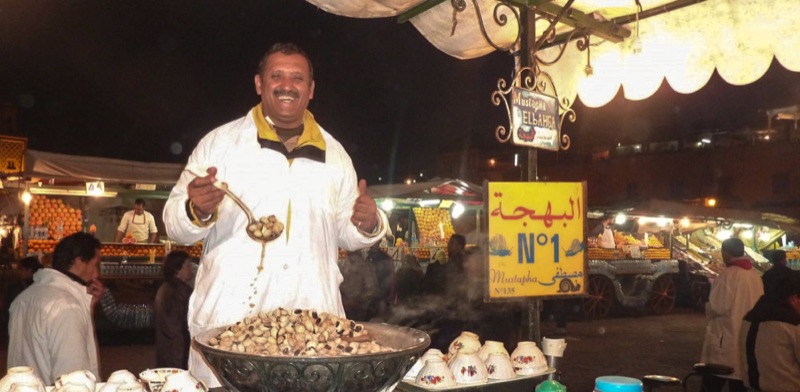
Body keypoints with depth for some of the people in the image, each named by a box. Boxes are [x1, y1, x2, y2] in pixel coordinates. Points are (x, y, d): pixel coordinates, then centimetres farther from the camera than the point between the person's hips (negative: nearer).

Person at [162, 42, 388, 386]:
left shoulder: (334, 153, 11)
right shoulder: (219, 142, 1)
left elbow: (345, 232, 17)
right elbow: (175, 225, 1)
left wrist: (369, 225, -6)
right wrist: (197, 211, -21)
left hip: (314, 321, 3)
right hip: (228, 320, -2)